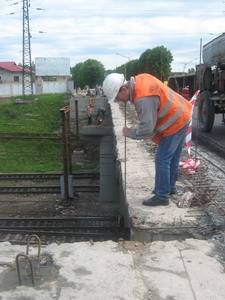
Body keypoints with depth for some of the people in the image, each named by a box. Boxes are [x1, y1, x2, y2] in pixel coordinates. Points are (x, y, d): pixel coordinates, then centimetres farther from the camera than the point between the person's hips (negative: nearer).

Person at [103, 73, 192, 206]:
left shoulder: (143, 98, -32)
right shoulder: (140, 79, -2)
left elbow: (147, 128, -30)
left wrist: (131, 133, -11)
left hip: (175, 123, -10)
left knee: (162, 160, -4)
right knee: (173, 158, 20)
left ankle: (162, 196, 6)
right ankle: (170, 187, 35)